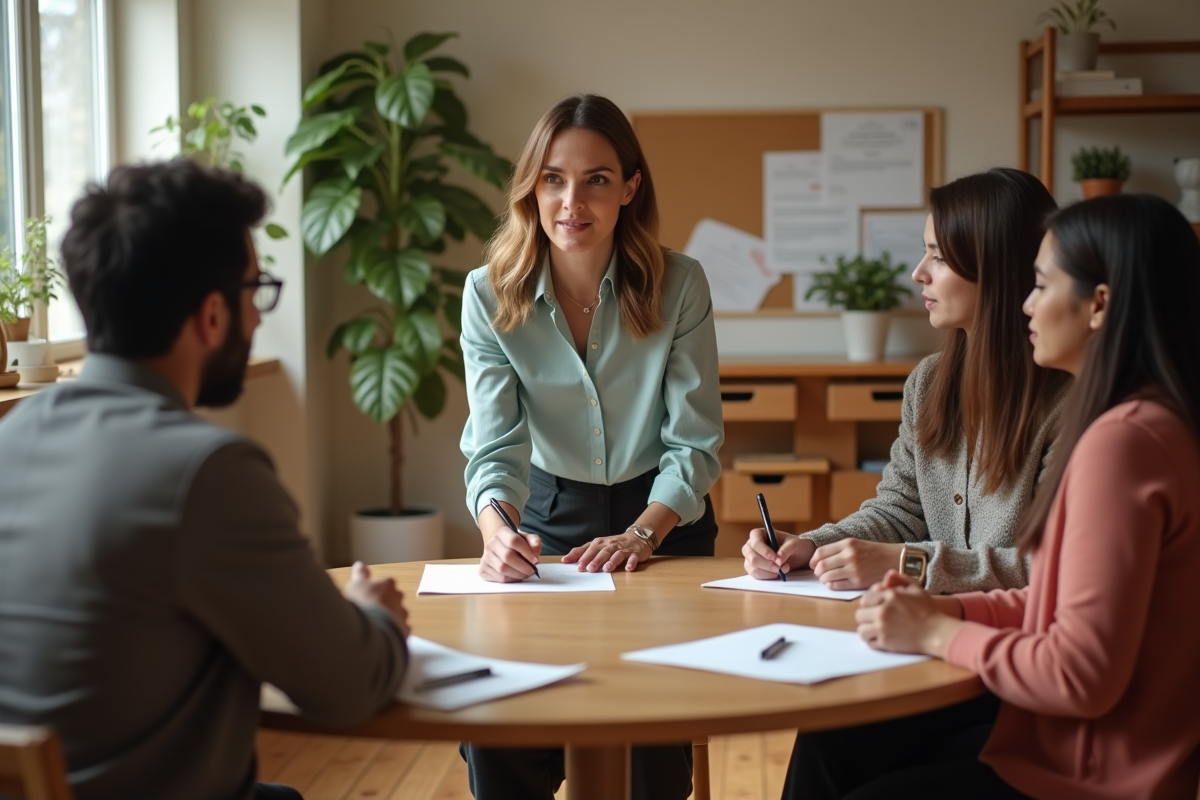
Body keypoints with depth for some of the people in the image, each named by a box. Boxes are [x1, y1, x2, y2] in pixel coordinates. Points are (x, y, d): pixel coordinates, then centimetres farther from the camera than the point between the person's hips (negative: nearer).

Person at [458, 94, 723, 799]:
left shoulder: (679, 284, -12)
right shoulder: (490, 295, -9)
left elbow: (695, 444, -10)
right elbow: (496, 443, -16)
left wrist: (641, 536, -25)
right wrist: (497, 529, -37)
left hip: (664, 521, -1)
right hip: (548, 514, 1)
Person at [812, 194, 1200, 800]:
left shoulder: (1123, 440, -25)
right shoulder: (1150, 424, 9)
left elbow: (1085, 674, -26)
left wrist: (936, 634, -14)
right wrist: (948, 609, 1)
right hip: (1067, 742, 9)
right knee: (834, 750, 11)